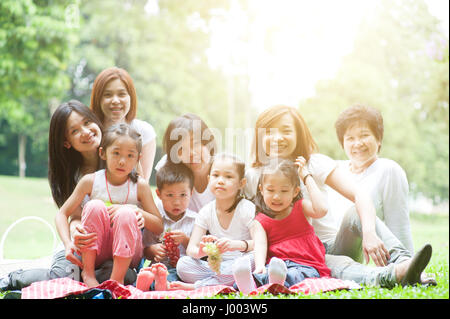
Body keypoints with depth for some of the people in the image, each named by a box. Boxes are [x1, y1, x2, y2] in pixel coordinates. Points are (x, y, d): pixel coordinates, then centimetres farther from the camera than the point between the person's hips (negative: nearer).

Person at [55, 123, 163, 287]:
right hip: (95, 253, 0)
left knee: (126, 213, -28)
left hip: (127, 255, 0)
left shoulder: (140, 185, -1)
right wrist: (68, 243, -17)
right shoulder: (90, 181, -1)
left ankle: (117, 278, -24)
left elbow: (159, 227, -2)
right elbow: (62, 214, 0)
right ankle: (88, 273, -16)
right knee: (95, 206, -24)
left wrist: (135, 210, -19)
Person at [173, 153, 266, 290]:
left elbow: (260, 243, -21)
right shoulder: (206, 212, 1)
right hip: (215, 266, 2)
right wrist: (200, 251, -32)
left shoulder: (246, 208, -8)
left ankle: (197, 286, -28)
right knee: (183, 263, -19)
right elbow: (190, 249, -6)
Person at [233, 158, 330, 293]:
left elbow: (321, 210, -10)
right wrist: (260, 266, -28)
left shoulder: (300, 207, 13)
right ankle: (250, 287, -65)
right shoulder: (261, 221, 14)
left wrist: (307, 177, -2)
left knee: (293, 275, -39)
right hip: (275, 264, 2)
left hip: (306, 266, -1)